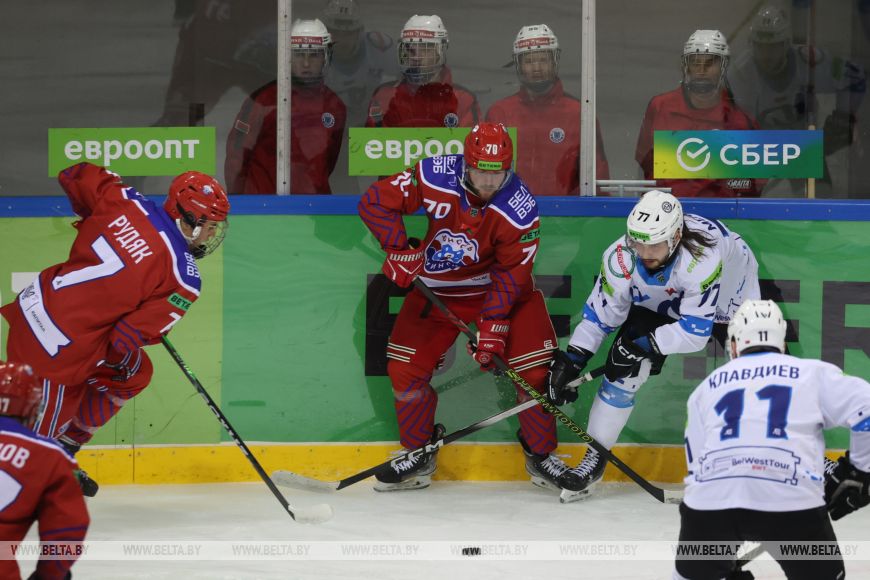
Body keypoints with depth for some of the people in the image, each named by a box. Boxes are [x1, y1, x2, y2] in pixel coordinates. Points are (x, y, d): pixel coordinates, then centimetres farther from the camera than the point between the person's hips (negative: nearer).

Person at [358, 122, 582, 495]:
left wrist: (493, 327, -27)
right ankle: (419, 455, 17)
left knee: (535, 368, -11)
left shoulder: (520, 209, -26)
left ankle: (541, 455, 10)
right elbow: (375, 202, -19)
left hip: (503, 287, -1)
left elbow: (511, 275, -21)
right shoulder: (435, 178, -25)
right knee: (405, 366, -3)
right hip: (437, 288, 1)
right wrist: (399, 250, -28)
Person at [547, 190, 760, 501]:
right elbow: (599, 313, -17)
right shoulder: (621, 257, -32)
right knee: (623, 366, -13)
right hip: (659, 306, 3)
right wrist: (570, 359, -20)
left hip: (729, 299, -3)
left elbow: (695, 331, -39)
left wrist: (646, 344, -42)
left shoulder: (703, 256, -44)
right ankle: (594, 458, 2)